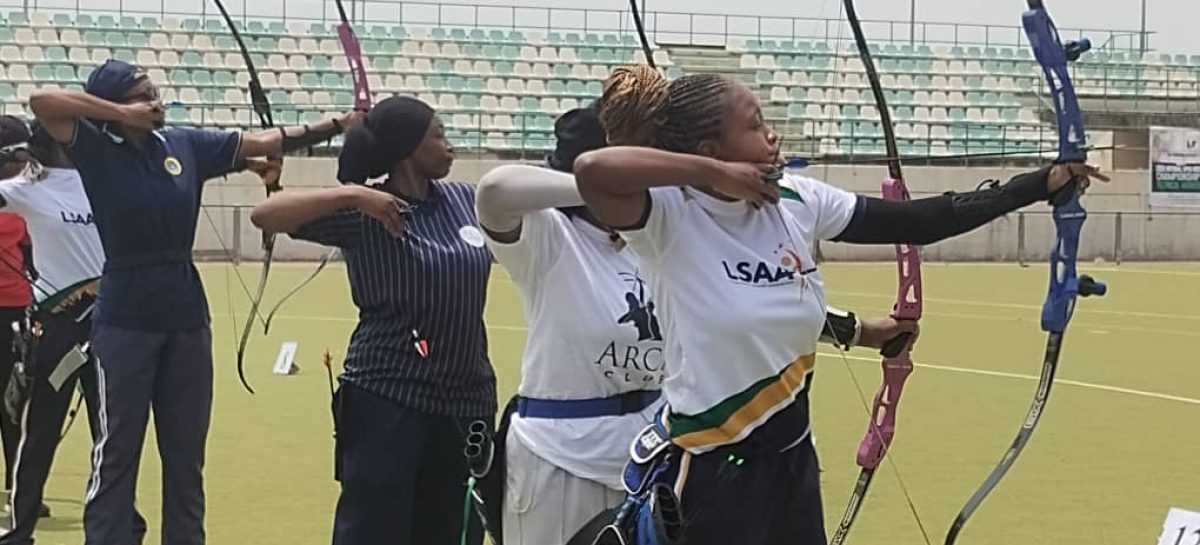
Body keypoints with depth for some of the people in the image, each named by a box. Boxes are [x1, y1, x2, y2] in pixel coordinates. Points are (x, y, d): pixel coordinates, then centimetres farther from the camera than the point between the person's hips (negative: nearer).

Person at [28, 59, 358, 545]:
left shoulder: (186, 145, 6)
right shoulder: (97, 150, -7)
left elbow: (264, 142, 8)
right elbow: (41, 102, -21)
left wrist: (339, 125, 2)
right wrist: (122, 115, -18)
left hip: (187, 316, 5)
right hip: (125, 320, -5)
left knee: (187, 454, 13)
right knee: (117, 453, 0)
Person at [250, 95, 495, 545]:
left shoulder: (467, 200, 7)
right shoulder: (363, 216, -9)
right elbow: (265, 215, -17)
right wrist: (351, 195, -23)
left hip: (466, 400, 6)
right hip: (387, 400, -6)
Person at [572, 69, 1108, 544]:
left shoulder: (798, 201, 1)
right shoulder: (669, 220, -16)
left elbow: (916, 221, 5)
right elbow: (592, 171, -35)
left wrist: (1038, 184, 5)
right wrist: (715, 175, -25)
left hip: (792, 456, 7)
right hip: (713, 470, -6)